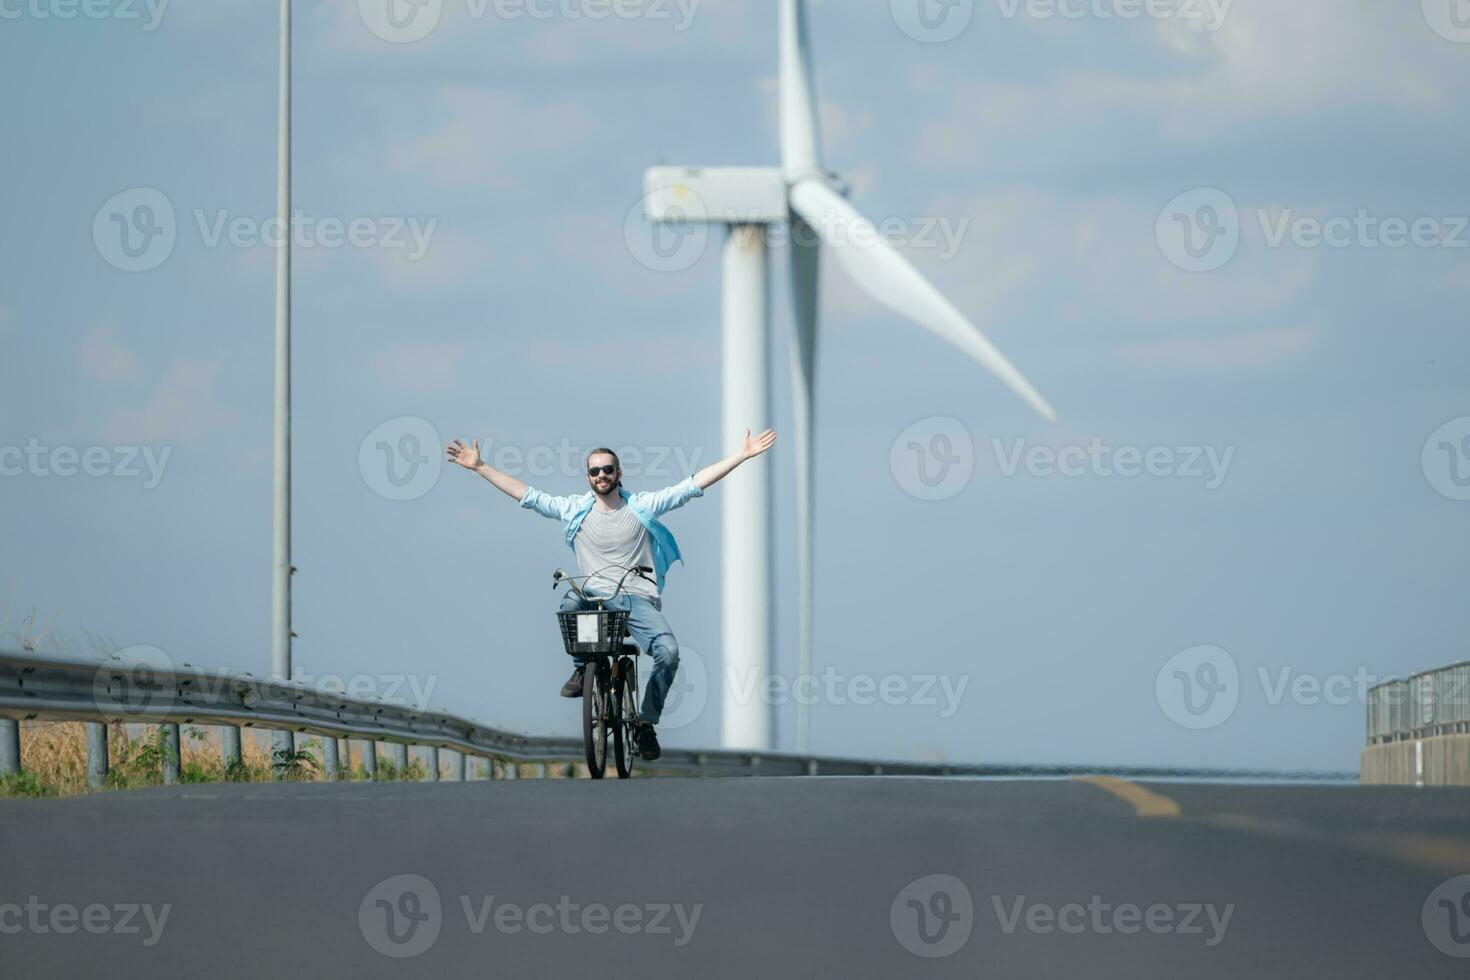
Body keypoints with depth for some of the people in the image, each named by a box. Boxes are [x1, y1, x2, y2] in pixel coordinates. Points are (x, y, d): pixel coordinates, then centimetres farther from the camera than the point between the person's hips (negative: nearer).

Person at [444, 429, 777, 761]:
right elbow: (525, 494, 10)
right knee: (570, 603, -36)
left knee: (668, 652, -24)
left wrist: (742, 455, -1)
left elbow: (695, 484, 4)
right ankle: (583, 668, -8)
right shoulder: (575, 509, 9)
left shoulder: (643, 506, 6)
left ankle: (647, 722, -2)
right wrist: (479, 466, 6)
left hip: (639, 599, 0)